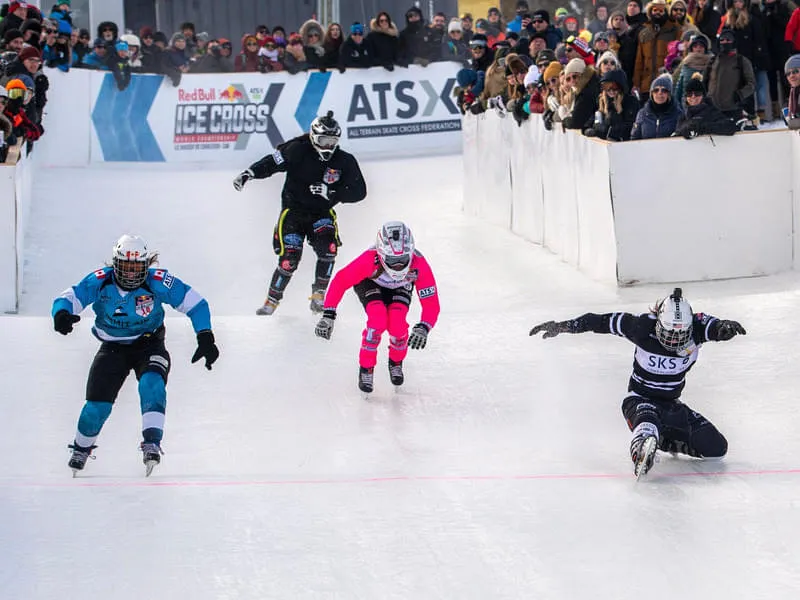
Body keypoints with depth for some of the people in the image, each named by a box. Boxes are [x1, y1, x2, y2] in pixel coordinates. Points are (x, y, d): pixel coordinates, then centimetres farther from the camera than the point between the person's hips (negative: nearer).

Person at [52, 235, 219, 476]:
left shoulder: (157, 282, -22)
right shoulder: (99, 282, -19)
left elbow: (195, 303, -15)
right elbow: (69, 298, -18)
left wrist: (205, 339, -23)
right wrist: (62, 313, -42)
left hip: (149, 345, -1)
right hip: (112, 348, 1)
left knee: (151, 383, -32)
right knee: (97, 405, -3)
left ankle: (151, 443, -32)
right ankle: (81, 448, 26)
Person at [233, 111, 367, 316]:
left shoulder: (344, 161, -7)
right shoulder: (298, 151, -13)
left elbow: (359, 191, -8)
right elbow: (272, 163, -8)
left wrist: (330, 192, -20)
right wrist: (249, 173, -22)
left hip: (322, 213, 2)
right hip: (293, 211, -2)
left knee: (328, 248, -23)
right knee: (290, 258, -13)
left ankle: (319, 295, -6)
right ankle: (272, 300, 7)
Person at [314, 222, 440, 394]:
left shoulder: (419, 265, -38)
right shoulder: (370, 260, -43)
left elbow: (431, 303, -34)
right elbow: (340, 281, -31)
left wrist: (423, 328, -53)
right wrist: (328, 315, -37)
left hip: (400, 287, 1)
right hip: (370, 283, -1)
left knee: (397, 326, -23)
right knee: (378, 320, -29)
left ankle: (396, 362, 11)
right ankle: (366, 369, -7)